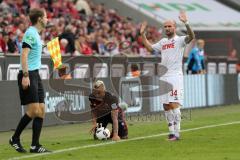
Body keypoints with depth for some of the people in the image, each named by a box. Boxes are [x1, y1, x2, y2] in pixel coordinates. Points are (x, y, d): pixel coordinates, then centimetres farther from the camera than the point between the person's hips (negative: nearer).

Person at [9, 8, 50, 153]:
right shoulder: (30, 33, -11)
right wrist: (25, 75, -24)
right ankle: (15, 139, 2)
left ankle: (35, 145, 4)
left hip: (35, 74, 9)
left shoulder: (36, 34, 18)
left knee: (41, 110, 3)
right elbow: (24, 55, -18)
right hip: (29, 75, -9)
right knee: (34, 110, -12)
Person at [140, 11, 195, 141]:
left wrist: (185, 23, -34)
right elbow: (150, 48, 28)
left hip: (175, 76, -7)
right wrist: (143, 35, 21)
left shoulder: (179, 40, -2)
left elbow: (191, 36, -21)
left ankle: (176, 133, -14)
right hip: (163, 77, 7)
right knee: (166, 106, 8)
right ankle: (171, 132, 16)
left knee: (174, 104, -14)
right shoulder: (163, 42, 19)